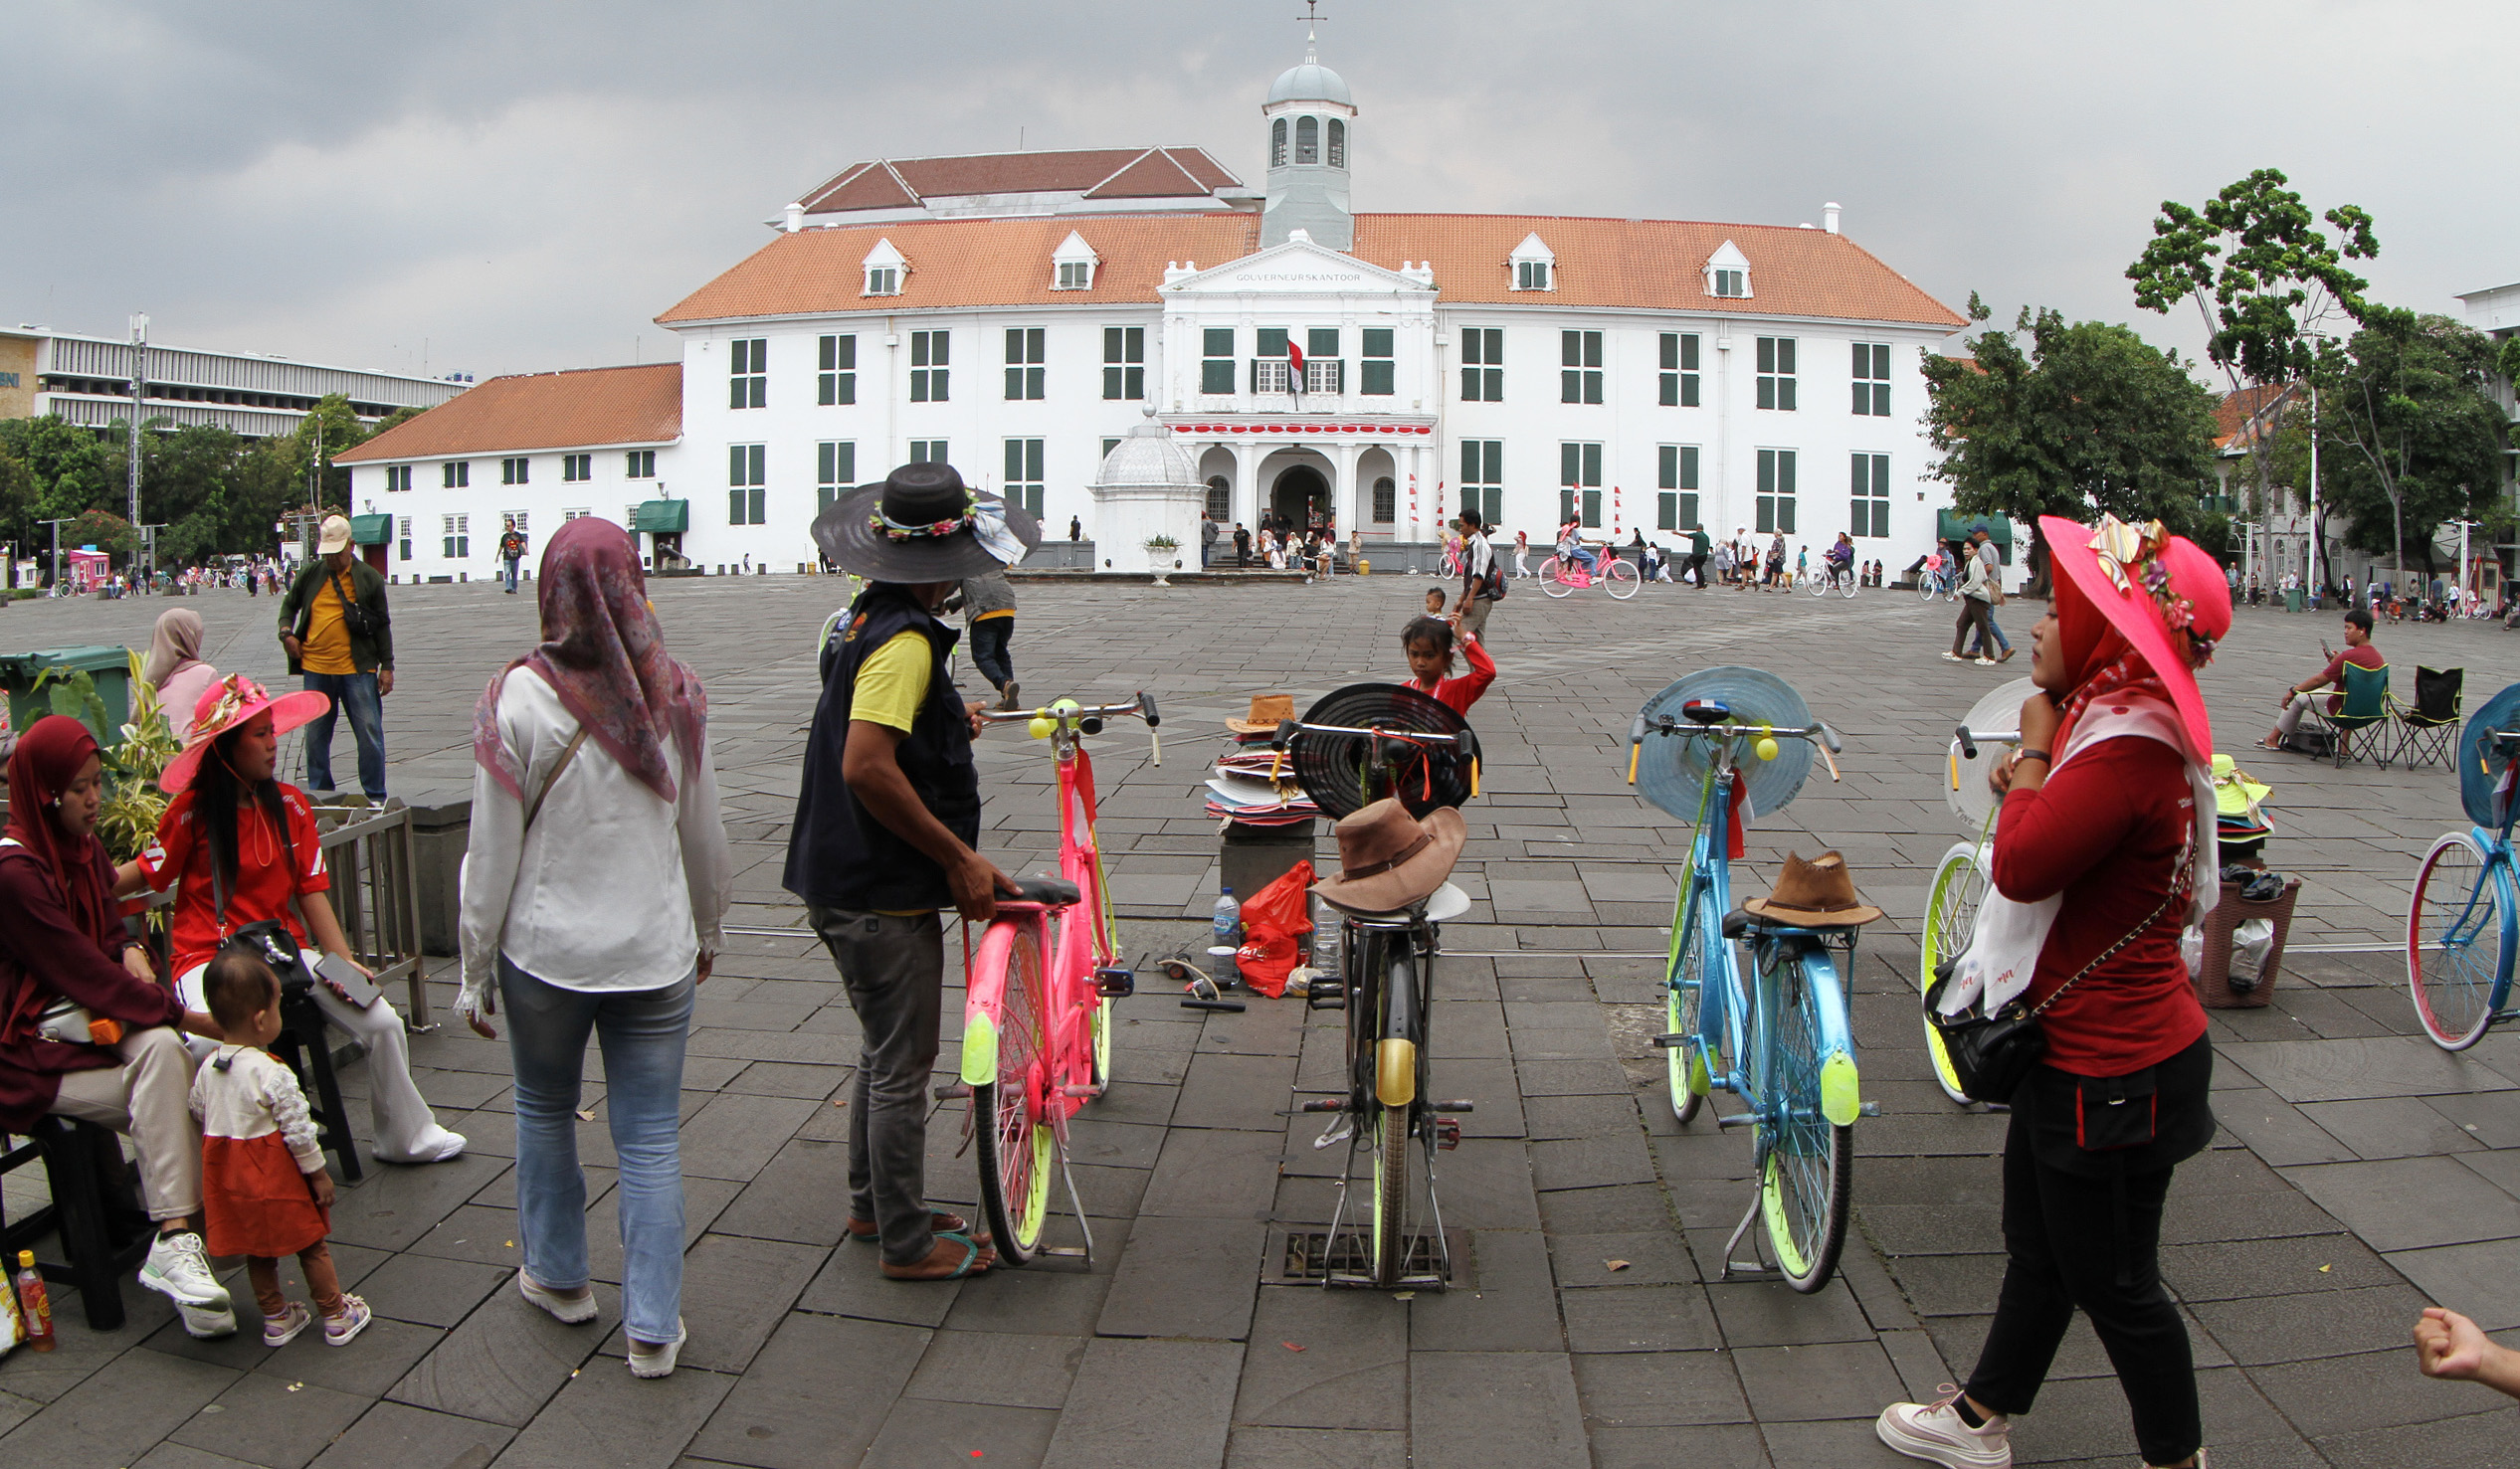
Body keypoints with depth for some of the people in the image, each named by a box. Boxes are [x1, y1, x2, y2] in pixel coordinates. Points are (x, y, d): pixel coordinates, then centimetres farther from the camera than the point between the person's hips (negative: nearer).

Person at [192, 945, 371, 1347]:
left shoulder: (206, 1070, -3)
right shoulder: (272, 1074, -24)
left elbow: (199, 1115, 11)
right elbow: (297, 1131, -20)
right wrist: (318, 1174, -9)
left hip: (229, 1175, 6)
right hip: (276, 1175, -6)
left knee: (258, 1250, 21)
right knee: (311, 1246, 10)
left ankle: (276, 1318, 32)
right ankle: (337, 1317, 20)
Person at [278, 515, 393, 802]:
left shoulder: (368, 578, 2)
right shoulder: (310, 574, 8)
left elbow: (382, 625, 5)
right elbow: (289, 604, 23)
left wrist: (387, 666, 2)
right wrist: (286, 632, 4)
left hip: (357, 670, -3)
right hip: (315, 668, 3)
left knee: (369, 732, -4)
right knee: (315, 735, 9)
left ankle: (376, 797, 5)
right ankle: (320, 794, 20)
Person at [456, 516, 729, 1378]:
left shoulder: (521, 698, -13)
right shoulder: (677, 697, -4)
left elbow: (493, 851, -8)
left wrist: (476, 970, 3)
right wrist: (708, 926, 23)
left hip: (545, 950, -1)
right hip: (656, 951, 2)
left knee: (545, 1111, 22)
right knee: (651, 1140, 7)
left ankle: (557, 1276, 38)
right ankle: (653, 1328, 12)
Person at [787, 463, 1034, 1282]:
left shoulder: (866, 619, 10)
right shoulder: (905, 641, -22)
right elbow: (868, 767, -32)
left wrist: (947, 725, 25)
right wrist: (960, 857, -25)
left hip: (848, 882, 10)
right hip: (883, 897, -10)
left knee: (885, 1052, 22)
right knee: (901, 1067, 2)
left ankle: (873, 1206, 36)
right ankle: (907, 1244, 15)